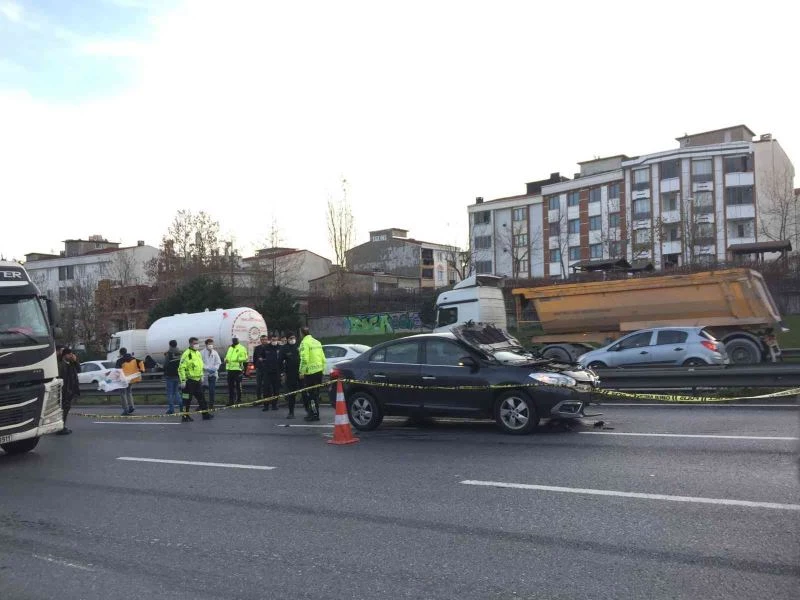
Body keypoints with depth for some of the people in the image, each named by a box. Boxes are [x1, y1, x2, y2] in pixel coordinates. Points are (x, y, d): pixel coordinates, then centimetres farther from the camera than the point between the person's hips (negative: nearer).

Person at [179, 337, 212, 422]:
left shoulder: (198, 353, 13)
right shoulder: (186, 354, -14)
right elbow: (181, 368, -17)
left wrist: (201, 376, 21)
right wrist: (183, 380, -20)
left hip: (198, 380, 8)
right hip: (189, 380, -8)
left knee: (201, 398, 11)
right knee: (187, 399, 0)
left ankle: (205, 414, 16)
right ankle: (185, 416, 9)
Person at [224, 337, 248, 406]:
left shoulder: (241, 348, -5)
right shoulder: (230, 348, 19)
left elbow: (245, 358, -12)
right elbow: (227, 356, 29)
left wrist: (238, 359, -21)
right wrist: (226, 359, 8)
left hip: (237, 369, -8)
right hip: (230, 369, 8)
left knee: (238, 385, -3)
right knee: (230, 385, 11)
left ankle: (238, 400, 3)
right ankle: (231, 400, 18)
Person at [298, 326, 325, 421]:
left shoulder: (304, 342, -9)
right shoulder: (317, 342, 15)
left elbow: (304, 359, -18)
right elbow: (323, 358, 16)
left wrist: (302, 372, -14)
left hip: (310, 372, -8)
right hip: (319, 371, 8)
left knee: (309, 393, -2)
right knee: (315, 393, 15)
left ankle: (314, 414, -4)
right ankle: (314, 413, 21)